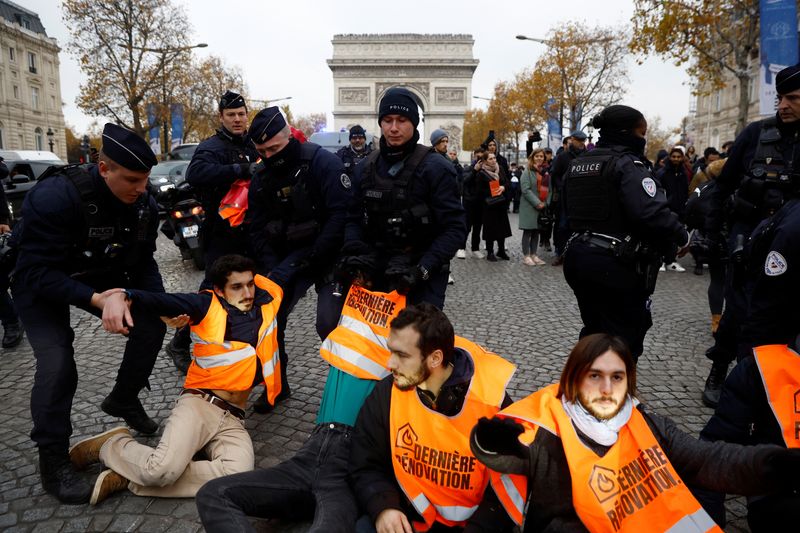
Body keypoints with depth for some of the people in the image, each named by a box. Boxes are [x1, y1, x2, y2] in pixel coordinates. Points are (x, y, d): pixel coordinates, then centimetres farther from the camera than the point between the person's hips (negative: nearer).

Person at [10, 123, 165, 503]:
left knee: (153, 323, -6)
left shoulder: (144, 206, -15)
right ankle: (53, 460, -2)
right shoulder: (55, 196, -34)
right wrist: (96, 300, -45)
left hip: (101, 279, 6)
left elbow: (144, 265, -5)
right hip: (40, 286, -5)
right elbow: (39, 273, -34)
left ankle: (123, 399, 18)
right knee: (57, 362, -21)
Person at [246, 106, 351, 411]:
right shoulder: (261, 179, 4)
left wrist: (312, 258, -24)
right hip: (288, 258, 5)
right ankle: (277, 385, 16)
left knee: (329, 323, -15)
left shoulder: (322, 162, -15)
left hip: (327, 256, -5)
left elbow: (342, 213, -22)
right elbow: (258, 231, 3)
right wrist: (273, 269, -12)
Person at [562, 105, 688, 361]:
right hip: (617, 263, -8)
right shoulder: (628, 164, -13)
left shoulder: (578, 164, 13)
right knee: (625, 337, 3)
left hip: (577, 254, 8)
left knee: (595, 330, 21)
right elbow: (652, 212, -26)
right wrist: (682, 236, -12)